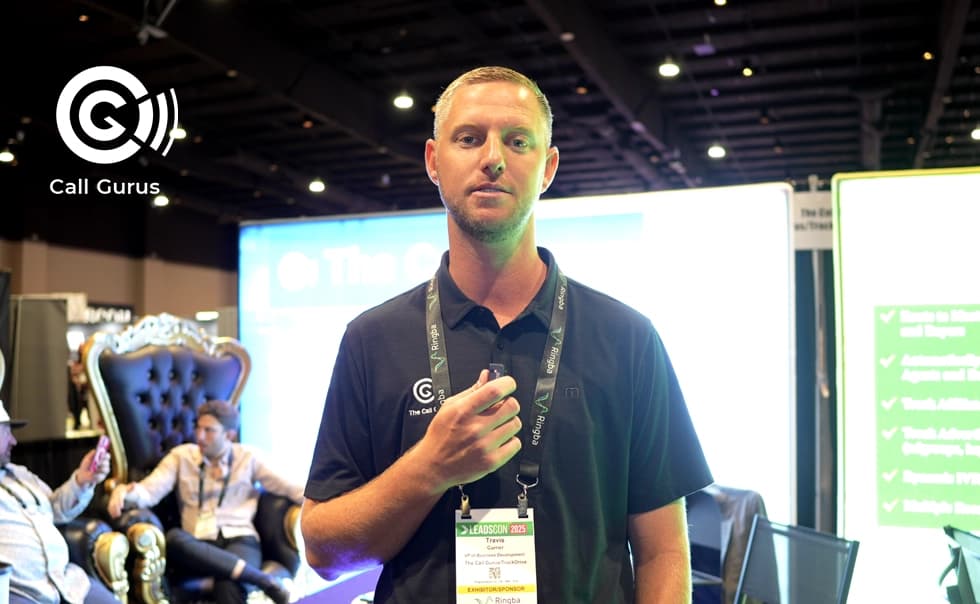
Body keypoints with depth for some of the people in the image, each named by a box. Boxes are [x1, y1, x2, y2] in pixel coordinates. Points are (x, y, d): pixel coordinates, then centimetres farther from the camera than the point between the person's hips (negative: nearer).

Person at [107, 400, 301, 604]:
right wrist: (125, 491, -20)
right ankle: (265, 581, -33)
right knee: (174, 538, -36)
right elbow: (150, 491, 2)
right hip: (198, 547, 2)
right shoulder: (181, 456, 13)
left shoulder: (248, 457, 11)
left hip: (239, 539, -2)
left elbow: (287, 487, 7)